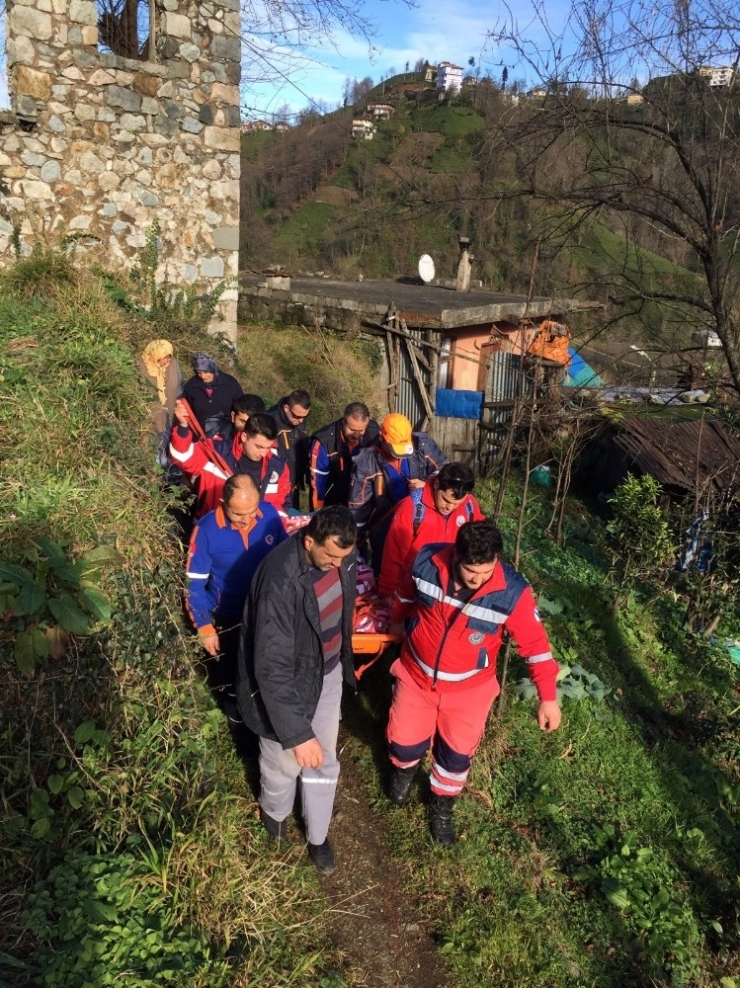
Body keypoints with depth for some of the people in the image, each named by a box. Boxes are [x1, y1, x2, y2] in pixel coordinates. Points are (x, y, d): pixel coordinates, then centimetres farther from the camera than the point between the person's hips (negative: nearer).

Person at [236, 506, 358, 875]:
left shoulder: (339, 554, -15)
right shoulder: (280, 583, -38)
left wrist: (345, 659, 19)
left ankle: (317, 835, 46)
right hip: (286, 682, -5)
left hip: (328, 672, 6)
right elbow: (272, 669, -35)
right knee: (286, 761, 19)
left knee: (323, 762, 20)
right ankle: (274, 810, 54)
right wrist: (298, 734, -33)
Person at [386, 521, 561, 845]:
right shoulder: (426, 563, -24)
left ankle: (441, 807, 46)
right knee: (405, 741, 15)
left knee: (457, 753, 16)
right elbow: (406, 593, 1)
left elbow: (534, 642, -14)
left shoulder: (512, 591, -28)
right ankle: (404, 769, 53)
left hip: (468, 688, -1)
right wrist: (397, 620, 20)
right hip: (416, 675, 1)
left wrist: (548, 697, -11)